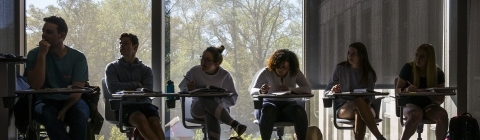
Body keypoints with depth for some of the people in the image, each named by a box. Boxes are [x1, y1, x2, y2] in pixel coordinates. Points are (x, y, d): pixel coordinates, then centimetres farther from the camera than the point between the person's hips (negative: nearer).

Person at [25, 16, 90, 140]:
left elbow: (77, 91, -6)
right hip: (45, 101, 0)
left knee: (80, 115, -34)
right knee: (48, 115, -36)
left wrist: (64, 109, -24)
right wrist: (42, 55, -18)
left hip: (71, 102, 1)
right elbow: (35, 86, -14)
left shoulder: (78, 57, -1)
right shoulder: (34, 54, -1)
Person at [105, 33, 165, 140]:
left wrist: (126, 90, -4)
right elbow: (113, 88, -3)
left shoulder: (146, 69, 18)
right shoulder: (112, 67, 15)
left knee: (155, 122, -31)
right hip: (124, 106, -2)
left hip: (144, 104, 2)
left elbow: (147, 91, 2)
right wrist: (136, 85, 3)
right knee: (140, 118, -36)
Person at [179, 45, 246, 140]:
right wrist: (189, 89, -16)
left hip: (220, 108, -1)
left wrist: (217, 99, -26)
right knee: (205, 99, -39)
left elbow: (232, 99, -7)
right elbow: (182, 88, 9)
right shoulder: (194, 71, -4)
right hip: (198, 109, 1)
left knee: (210, 114, -42)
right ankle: (234, 124, -51)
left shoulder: (225, 75, -7)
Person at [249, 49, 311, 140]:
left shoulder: (295, 73, 0)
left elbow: (308, 89, -10)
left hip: (289, 105, 2)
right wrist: (261, 91, -39)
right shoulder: (266, 72, -6)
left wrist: (290, 89, -27)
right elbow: (252, 90, -13)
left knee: (300, 111, -32)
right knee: (268, 110, -38)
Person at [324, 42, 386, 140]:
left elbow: (370, 97, 5)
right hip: (343, 108, -1)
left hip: (365, 106, 1)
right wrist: (333, 91, -19)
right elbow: (327, 92, 5)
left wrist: (366, 103, -19)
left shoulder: (368, 73, 8)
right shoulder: (340, 69, 4)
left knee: (359, 113, -39)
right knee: (359, 101, -38)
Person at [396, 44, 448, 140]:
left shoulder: (438, 73, -3)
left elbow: (441, 99, -5)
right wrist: (406, 90, -27)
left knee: (443, 115, -31)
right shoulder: (408, 68, -7)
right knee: (416, 115, -38)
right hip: (411, 104, -2)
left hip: (429, 106, 2)